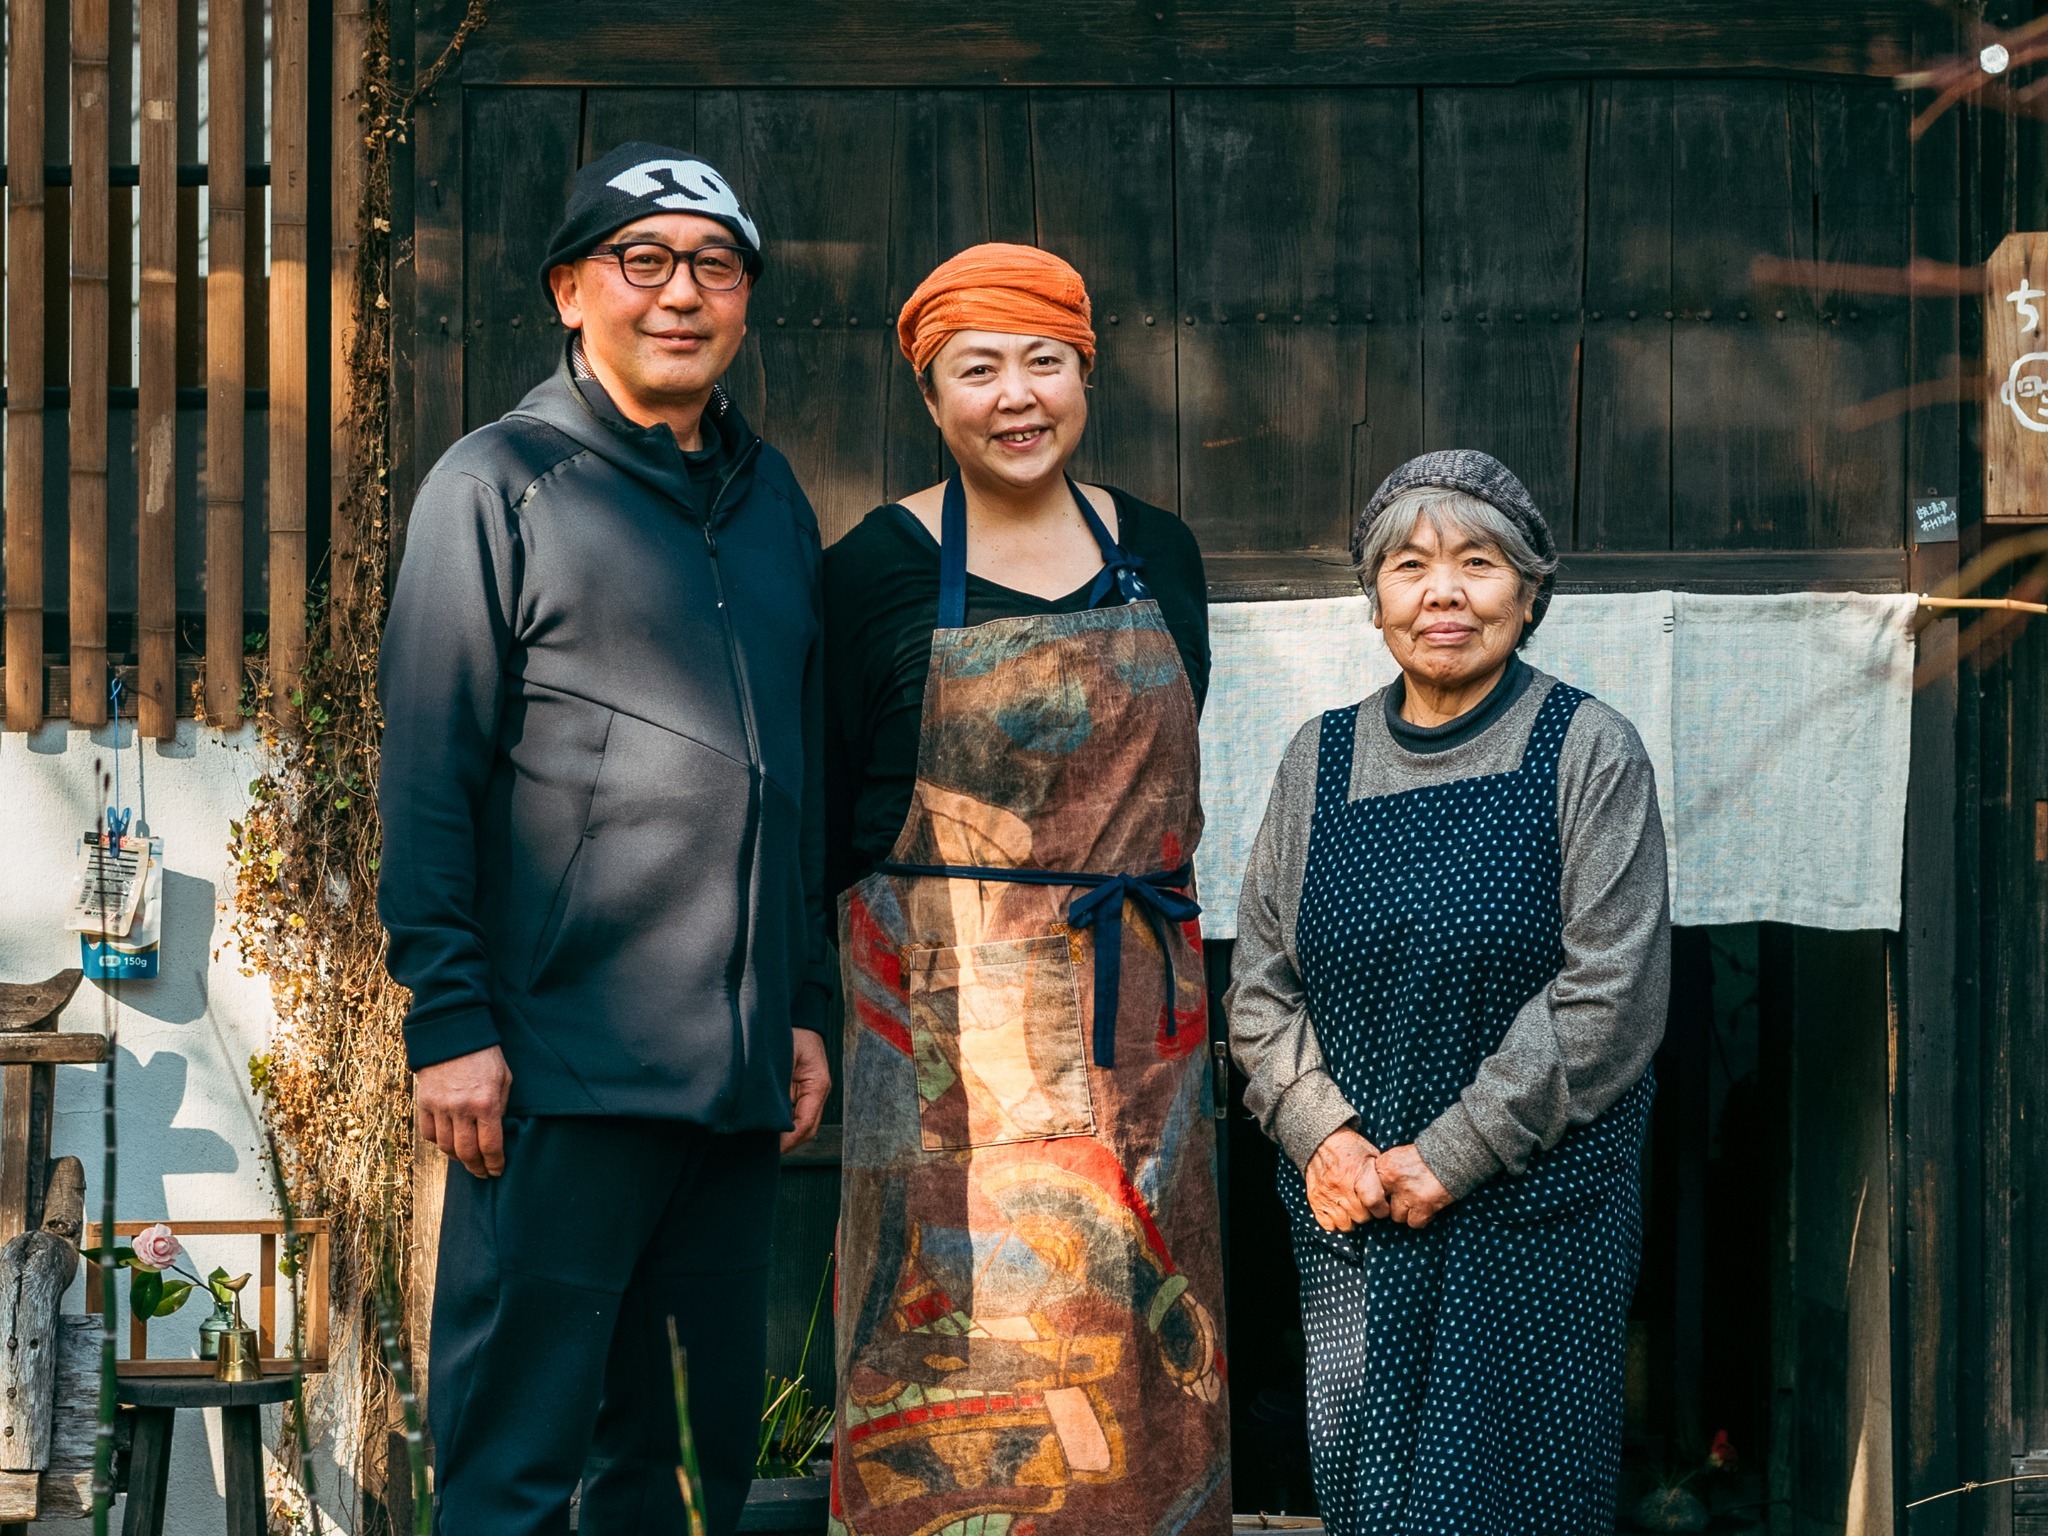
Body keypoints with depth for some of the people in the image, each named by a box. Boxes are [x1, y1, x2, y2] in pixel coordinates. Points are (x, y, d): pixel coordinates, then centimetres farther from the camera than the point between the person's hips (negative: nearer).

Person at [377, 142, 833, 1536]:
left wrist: (807, 1004, 16)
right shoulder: (498, 485, -2)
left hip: (741, 1067, 6)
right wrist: (452, 1023, -12)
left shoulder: (771, 499, 16)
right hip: (563, 1065, -6)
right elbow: (428, 777, -6)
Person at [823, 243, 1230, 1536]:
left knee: (1135, 1347, 6)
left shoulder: (1159, 555, 8)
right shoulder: (880, 568, -3)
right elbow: (828, 814, 1)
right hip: (949, 1017, -4)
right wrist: (818, 1015, -1)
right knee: (961, 1345, -6)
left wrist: (1160, 965, 15)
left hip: (1137, 1010, 4)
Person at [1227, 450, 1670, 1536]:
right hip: (1345, 1206, 4)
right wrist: (1323, 1135, -8)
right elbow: (1259, 983, 9)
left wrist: (1447, 1157, -14)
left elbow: (1610, 995, -11)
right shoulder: (1322, 758, 8)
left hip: (1531, 1212, -3)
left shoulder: (1587, 752, -4)